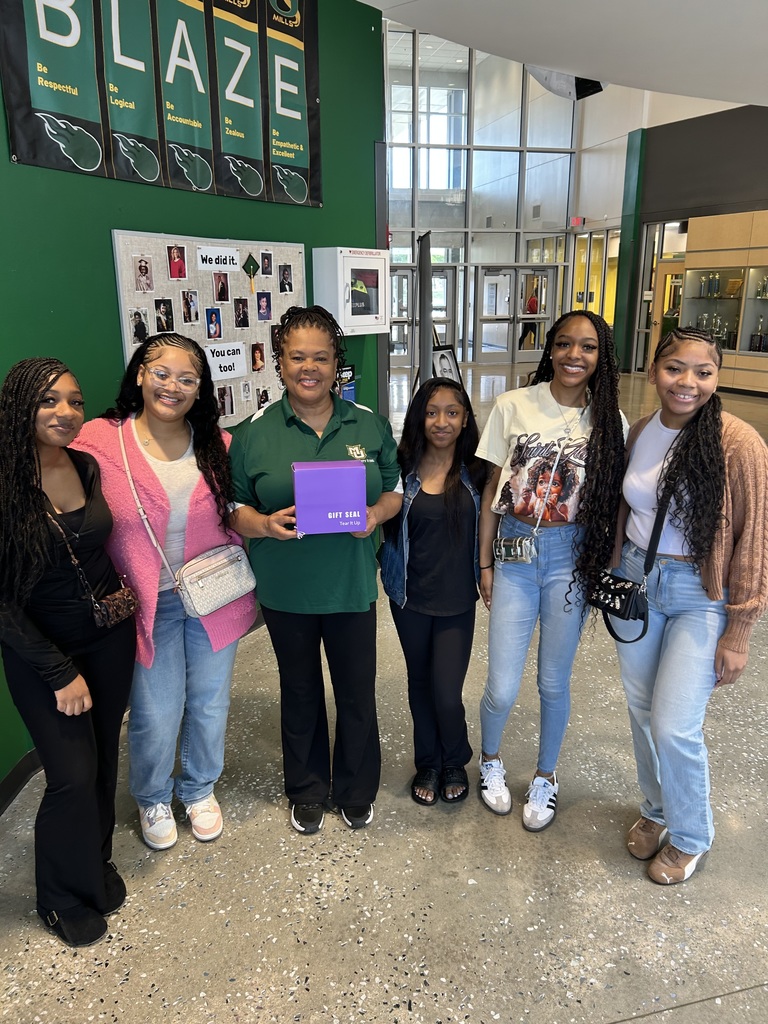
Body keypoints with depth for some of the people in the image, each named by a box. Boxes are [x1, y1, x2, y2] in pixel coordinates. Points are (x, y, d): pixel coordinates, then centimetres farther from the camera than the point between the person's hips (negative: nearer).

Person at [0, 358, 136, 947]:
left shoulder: (88, 467, -3)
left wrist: (118, 589, 1)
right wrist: (60, 672, -15)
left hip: (109, 637, 5)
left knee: (104, 758, 15)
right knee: (72, 775, -2)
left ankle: (98, 861, 41)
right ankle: (66, 897, 26)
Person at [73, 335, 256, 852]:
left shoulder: (216, 445, -3)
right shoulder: (99, 442, -13)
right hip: (146, 604, -3)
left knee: (209, 704, 17)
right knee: (156, 717, 7)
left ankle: (200, 788, 45)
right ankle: (152, 799, 40)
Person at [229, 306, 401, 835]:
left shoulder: (371, 425, 0)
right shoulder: (253, 432, -4)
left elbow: (396, 490, 6)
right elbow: (232, 508, -1)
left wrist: (377, 513, -15)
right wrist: (264, 524, -22)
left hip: (352, 585, 1)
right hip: (286, 588, 0)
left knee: (357, 691, 13)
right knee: (300, 691, 18)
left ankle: (357, 790, 39)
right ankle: (307, 790, 41)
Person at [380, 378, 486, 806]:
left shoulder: (476, 471, -4)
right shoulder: (403, 469, -5)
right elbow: (385, 525, 2)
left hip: (457, 598, -1)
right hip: (411, 596, 1)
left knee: (447, 693, -3)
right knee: (420, 683, 16)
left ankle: (455, 763, 29)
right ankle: (428, 764, 40)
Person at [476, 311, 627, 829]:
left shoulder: (609, 420, 0)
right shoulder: (513, 406, -3)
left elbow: (611, 502, 3)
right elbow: (492, 488, 1)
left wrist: (611, 567, -1)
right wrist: (484, 562, 2)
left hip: (572, 557, 1)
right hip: (515, 553, 0)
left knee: (554, 683, 12)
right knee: (502, 689, 2)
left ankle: (546, 776, 39)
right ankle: (490, 759, 35)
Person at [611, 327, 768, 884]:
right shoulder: (640, 432, 0)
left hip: (701, 596, -5)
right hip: (635, 582, 5)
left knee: (675, 727, -3)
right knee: (642, 711, 15)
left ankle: (691, 836, 27)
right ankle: (657, 809, 42)